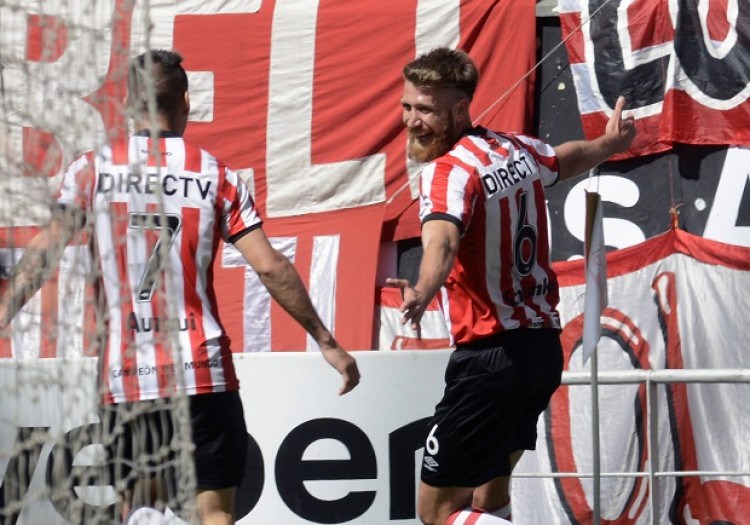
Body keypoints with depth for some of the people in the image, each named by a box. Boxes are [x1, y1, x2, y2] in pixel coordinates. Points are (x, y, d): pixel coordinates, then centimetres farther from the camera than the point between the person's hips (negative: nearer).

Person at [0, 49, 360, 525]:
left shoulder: (93, 170, 2)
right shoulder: (217, 176, 0)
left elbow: (43, 254, -2)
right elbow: (270, 267, -3)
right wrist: (327, 342, 3)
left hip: (124, 375, 1)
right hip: (203, 374, -1)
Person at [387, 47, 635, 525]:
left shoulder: (449, 170, -17)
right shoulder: (517, 150, 7)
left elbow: (443, 241, -38)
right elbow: (566, 160, 30)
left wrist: (422, 293, -59)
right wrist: (611, 143, 52)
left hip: (491, 356, -9)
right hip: (543, 346, 9)